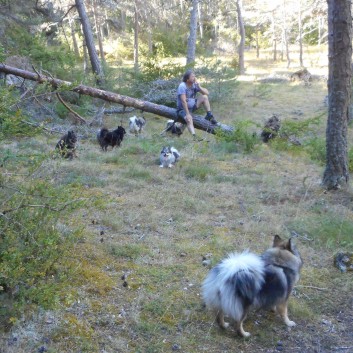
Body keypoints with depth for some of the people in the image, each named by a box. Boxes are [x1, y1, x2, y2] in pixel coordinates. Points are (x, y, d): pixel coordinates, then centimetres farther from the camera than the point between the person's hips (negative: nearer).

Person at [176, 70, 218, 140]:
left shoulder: (194, 84, -4)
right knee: (189, 119, -35)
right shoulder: (182, 86, -22)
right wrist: (187, 114, -31)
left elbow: (207, 93, -4)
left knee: (205, 97, -9)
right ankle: (194, 137, -48)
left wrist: (199, 87, -19)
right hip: (183, 109, -6)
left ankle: (209, 115, -6)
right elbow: (183, 101, -27)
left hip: (192, 106, 6)